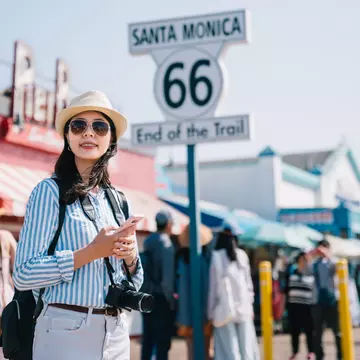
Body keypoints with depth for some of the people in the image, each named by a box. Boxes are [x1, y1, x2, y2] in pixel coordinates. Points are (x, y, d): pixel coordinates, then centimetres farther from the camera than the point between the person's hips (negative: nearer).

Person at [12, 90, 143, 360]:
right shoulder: (50, 191, -6)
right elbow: (24, 274, -14)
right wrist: (91, 252, -18)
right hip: (67, 330, -5)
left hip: (117, 332, 5)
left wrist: (130, 256, -6)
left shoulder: (117, 199, 9)